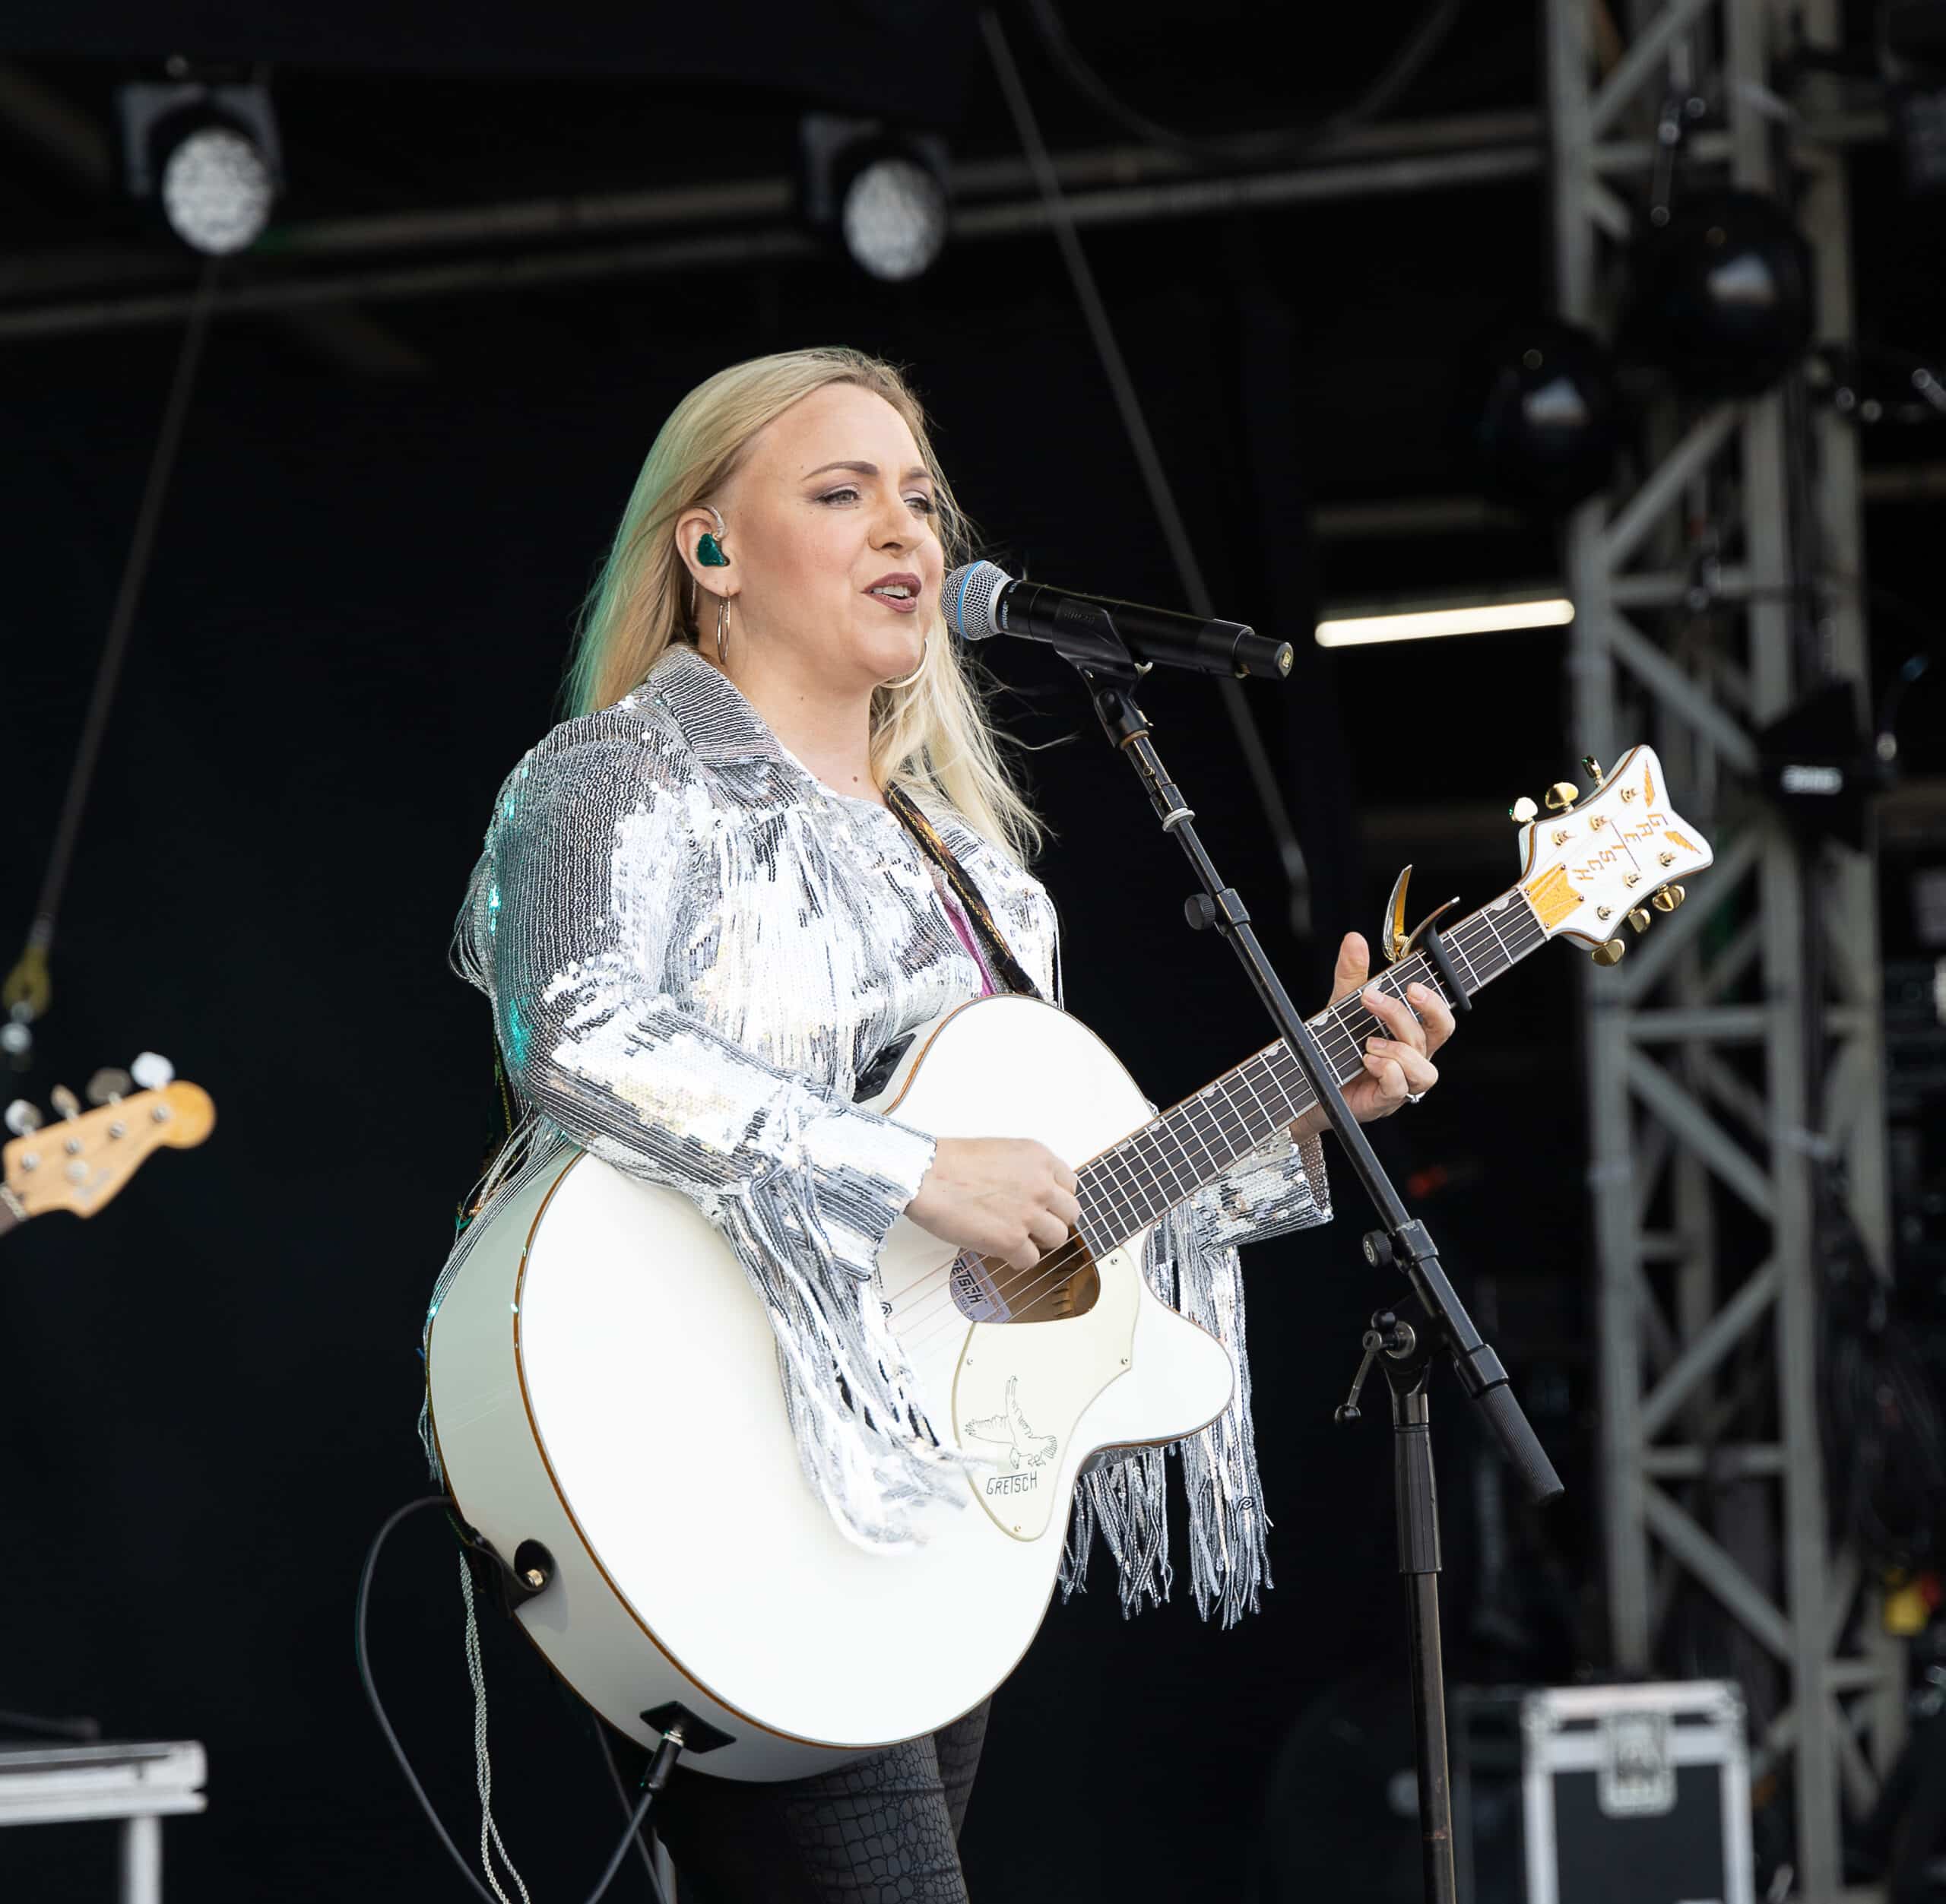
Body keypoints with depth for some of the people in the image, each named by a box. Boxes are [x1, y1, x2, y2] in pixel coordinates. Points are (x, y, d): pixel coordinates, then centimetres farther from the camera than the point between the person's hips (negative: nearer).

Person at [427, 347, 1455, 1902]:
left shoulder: (952, 847, 22)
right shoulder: (630, 782, -4)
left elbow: (1060, 1191, 23)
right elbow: (581, 1041, -24)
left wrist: (1303, 1112, 12)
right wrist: (920, 1178, -24)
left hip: (933, 1501, 8)